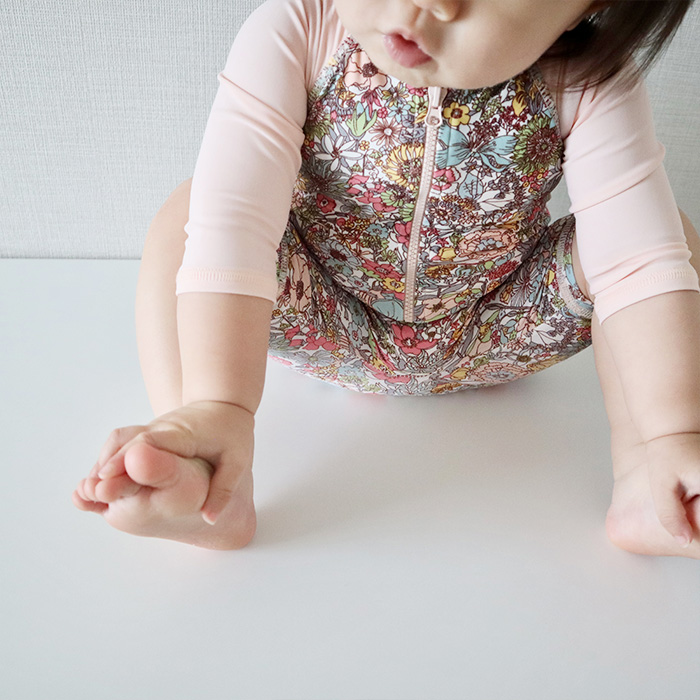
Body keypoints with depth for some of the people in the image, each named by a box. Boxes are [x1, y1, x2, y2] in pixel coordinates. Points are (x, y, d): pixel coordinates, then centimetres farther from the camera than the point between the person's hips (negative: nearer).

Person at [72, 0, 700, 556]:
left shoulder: (589, 88, -22)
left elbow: (637, 259, -28)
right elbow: (234, 224, -37)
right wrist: (217, 407, -47)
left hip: (492, 341, 1)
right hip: (330, 327, 0)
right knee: (191, 211, -24)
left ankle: (639, 480, -25)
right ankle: (201, 486, -35)